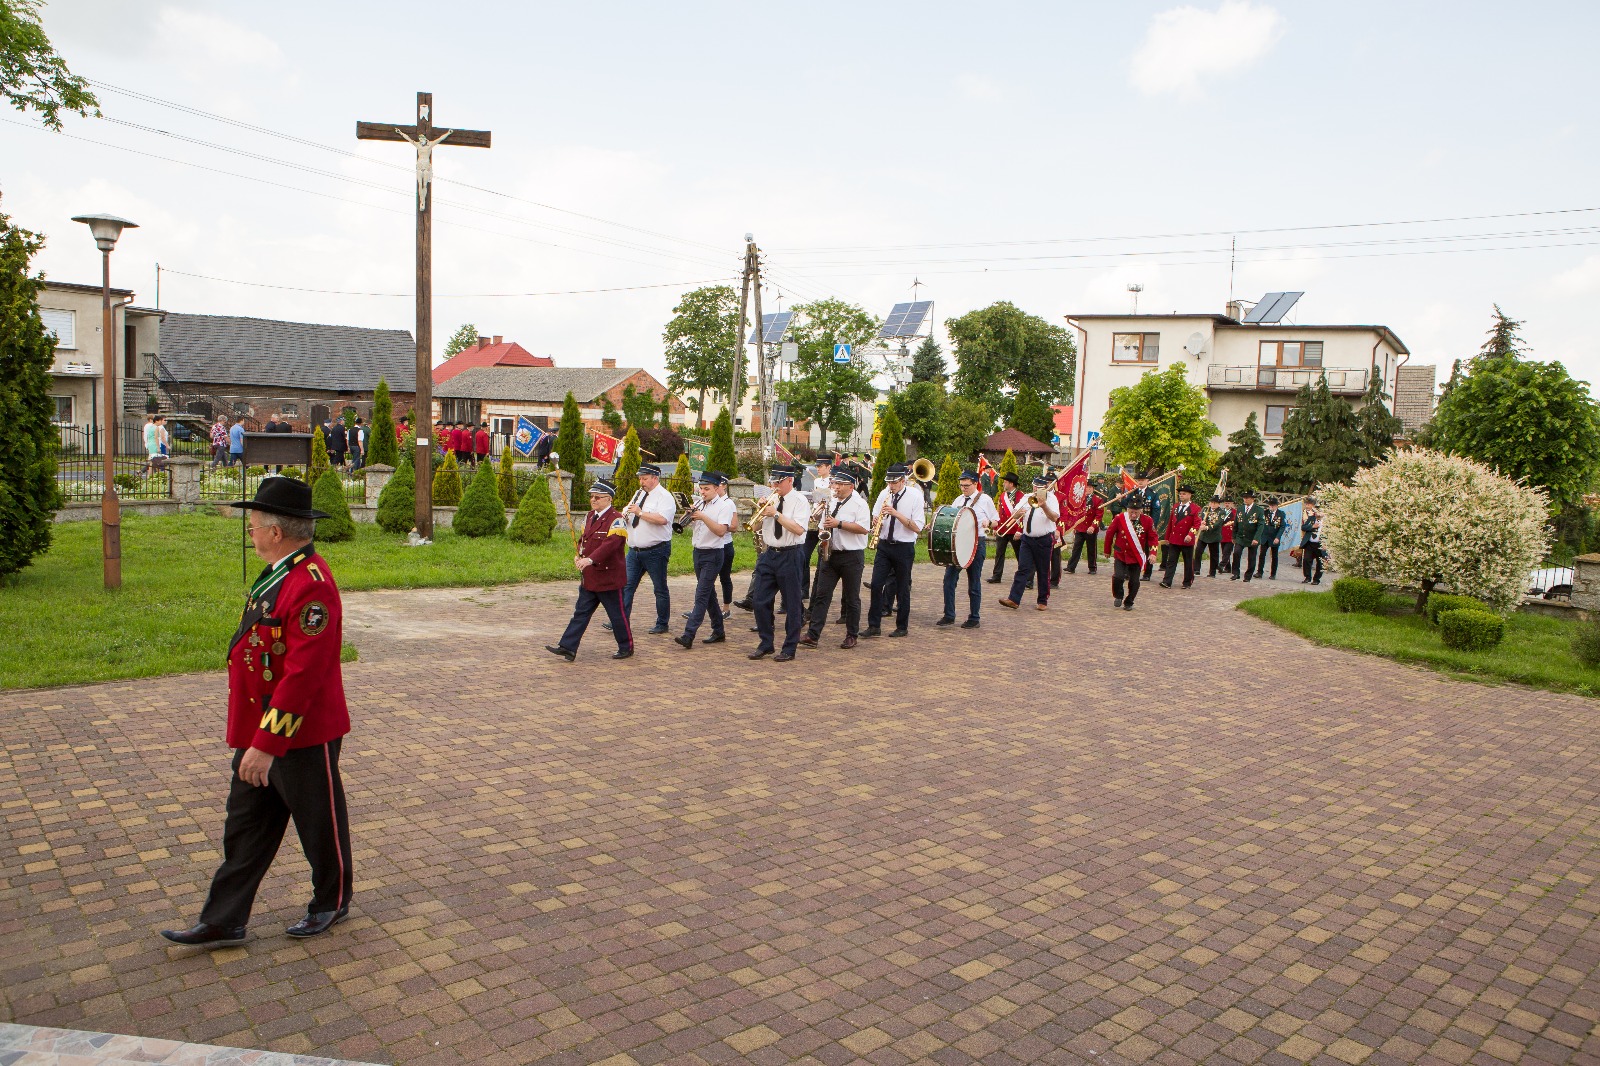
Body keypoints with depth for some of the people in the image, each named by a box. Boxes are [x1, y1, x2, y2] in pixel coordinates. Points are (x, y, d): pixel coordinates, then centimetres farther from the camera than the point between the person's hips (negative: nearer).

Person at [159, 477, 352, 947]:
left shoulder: (311, 585, -26)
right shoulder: (279, 574, 8)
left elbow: (303, 674, -30)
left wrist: (266, 744, -28)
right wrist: (254, 738, 24)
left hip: (303, 735, -10)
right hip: (258, 731, 10)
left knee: (319, 824, 12)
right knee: (244, 827, 15)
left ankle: (331, 902, 33)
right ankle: (223, 922, 26)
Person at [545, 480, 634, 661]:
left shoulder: (616, 520, -15)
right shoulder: (589, 516, 12)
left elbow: (611, 543, -28)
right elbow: (583, 538, 20)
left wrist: (590, 559, -39)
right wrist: (580, 555, -1)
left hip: (608, 577, -8)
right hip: (588, 578, 8)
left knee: (617, 615, 5)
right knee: (581, 612, 8)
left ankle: (626, 648, 20)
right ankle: (567, 648, 9)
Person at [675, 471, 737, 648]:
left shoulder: (725, 505, -10)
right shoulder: (700, 504, 11)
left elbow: (721, 531, -22)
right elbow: (691, 528, 12)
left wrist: (703, 517, -27)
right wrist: (690, 516, -7)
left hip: (712, 555, -8)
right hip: (698, 552, 8)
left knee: (701, 595, -12)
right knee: (709, 594, 13)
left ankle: (689, 635, -17)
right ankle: (718, 632, 23)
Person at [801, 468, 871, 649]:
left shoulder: (859, 504, -7)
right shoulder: (831, 504, 14)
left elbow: (864, 529, -18)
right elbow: (822, 525, 24)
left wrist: (838, 524, -20)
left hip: (852, 556, -6)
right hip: (829, 554, 6)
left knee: (852, 598, 4)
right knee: (821, 595, 0)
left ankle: (852, 636, 16)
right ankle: (813, 635, -1)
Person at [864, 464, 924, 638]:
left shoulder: (915, 496, -9)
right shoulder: (884, 494, 3)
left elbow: (917, 527, -15)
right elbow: (875, 517, 12)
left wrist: (896, 514, -23)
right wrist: (877, 520, -13)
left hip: (904, 547, -3)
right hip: (884, 545, 4)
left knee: (902, 588, 6)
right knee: (876, 584, -3)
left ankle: (902, 627, 19)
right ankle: (873, 625, 5)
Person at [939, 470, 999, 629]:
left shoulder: (985, 500, 0)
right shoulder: (958, 500, 13)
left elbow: (996, 520, 4)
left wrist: (988, 523, -18)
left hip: (976, 543, -5)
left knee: (974, 583, 3)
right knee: (949, 578, -3)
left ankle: (974, 618, 13)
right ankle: (949, 616, 5)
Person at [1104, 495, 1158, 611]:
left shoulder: (1147, 521, -8)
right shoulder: (1119, 518, -11)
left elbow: (1153, 538, -1)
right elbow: (1109, 533, 0)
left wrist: (1152, 553, -15)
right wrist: (1107, 551, 8)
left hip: (1137, 557, 1)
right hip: (1120, 555, -1)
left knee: (1134, 582, 2)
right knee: (1118, 577, -17)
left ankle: (1128, 603, 24)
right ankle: (1118, 596, 11)